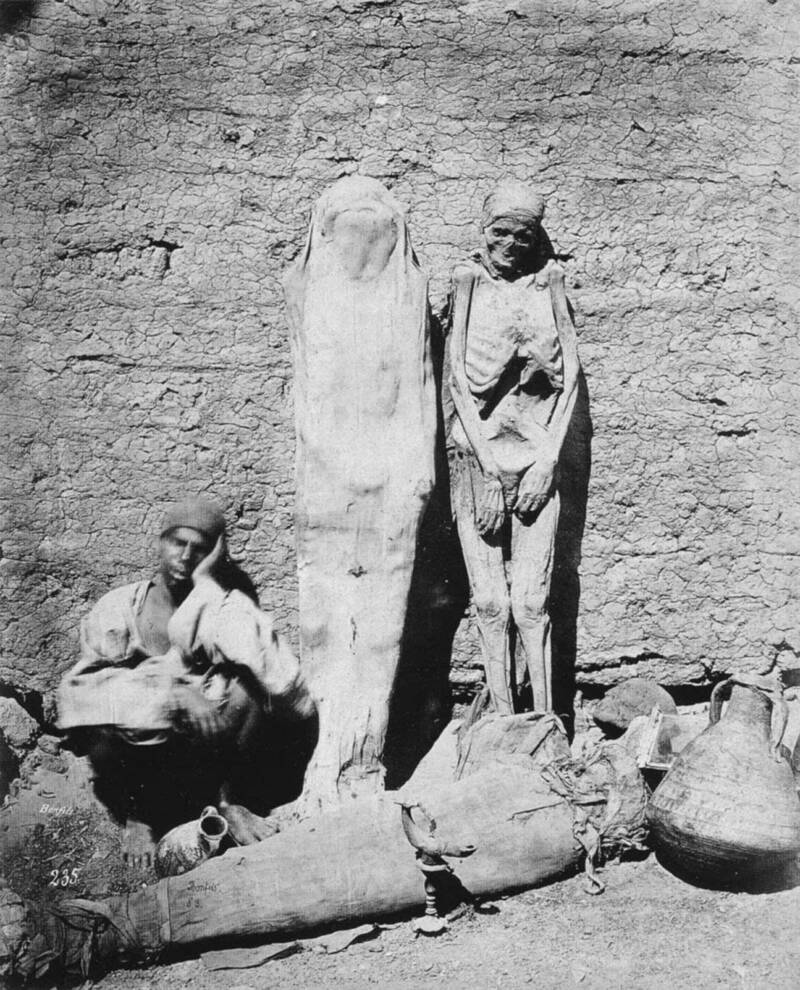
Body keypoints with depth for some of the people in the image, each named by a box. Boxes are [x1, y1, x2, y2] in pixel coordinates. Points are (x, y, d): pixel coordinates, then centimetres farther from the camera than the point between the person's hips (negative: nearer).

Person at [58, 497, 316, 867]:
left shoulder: (227, 605, -8)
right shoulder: (118, 608, -5)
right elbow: (79, 689, -15)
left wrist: (206, 583, -24)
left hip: (212, 750, 0)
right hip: (144, 756, 0)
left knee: (245, 686, -27)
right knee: (102, 732, -32)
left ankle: (230, 800, -4)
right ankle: (136, 812, 0)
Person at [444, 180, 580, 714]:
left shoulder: (550, 288, 9)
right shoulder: (466, 286, 6)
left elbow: (570, 380, 6)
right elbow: (456, 380, -1)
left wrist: (547, 460, -4)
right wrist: (488, 467, -8)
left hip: (537, 456, 0)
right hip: (478, 455, 0)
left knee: (530, 601, -6)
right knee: (490, 602, -2)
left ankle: (545, 724, 0)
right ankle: (503, 721, 7)